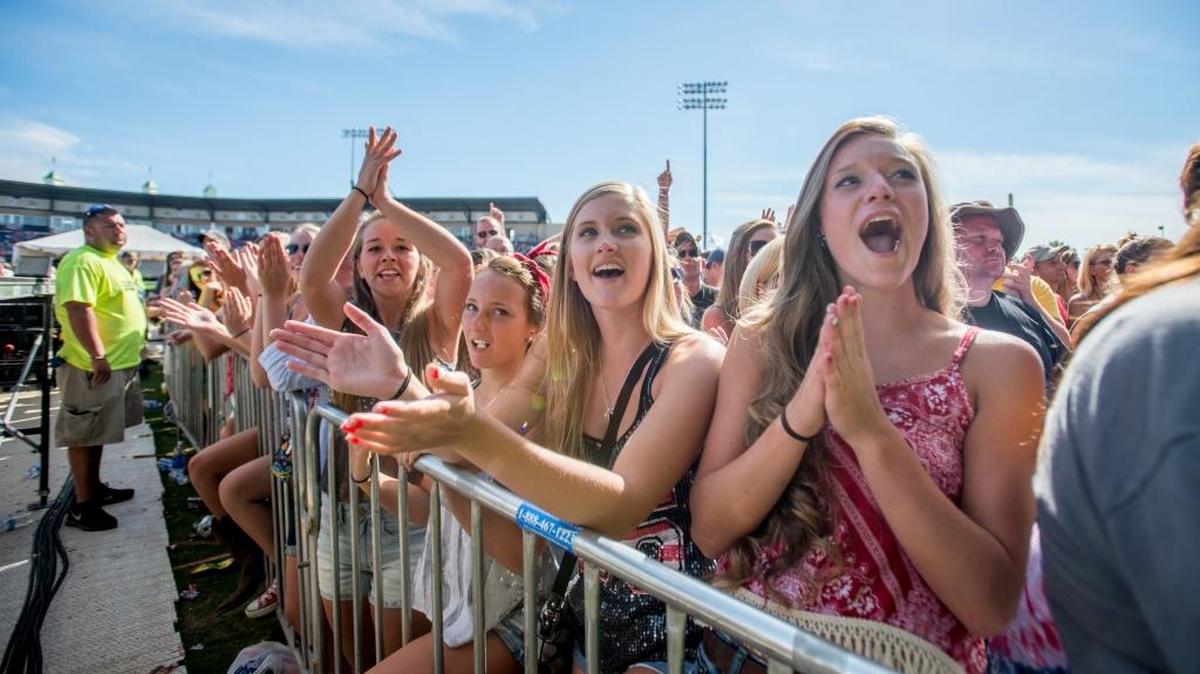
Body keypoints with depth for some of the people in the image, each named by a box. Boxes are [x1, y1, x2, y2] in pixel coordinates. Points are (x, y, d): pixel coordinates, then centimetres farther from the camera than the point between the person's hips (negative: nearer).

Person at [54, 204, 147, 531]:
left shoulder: (110, 260, 17)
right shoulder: (83, 261, -16)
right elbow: (78, 309, -26)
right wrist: (98, 357, -28)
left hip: (121, 363, 10)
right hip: (94, 366, -10)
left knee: (97, 431, 19)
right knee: (84, 433, -1)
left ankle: (95, 488, 32)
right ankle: (82, 505, 7)